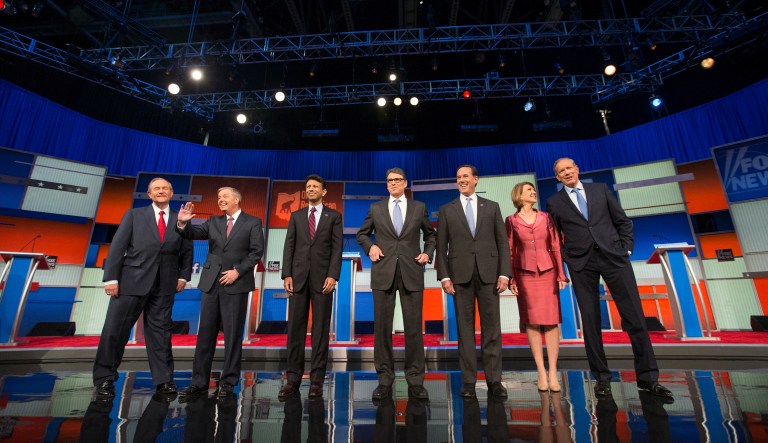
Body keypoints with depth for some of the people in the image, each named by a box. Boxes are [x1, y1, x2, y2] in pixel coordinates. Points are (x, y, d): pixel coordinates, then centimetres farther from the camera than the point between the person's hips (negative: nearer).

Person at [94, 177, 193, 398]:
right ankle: (104, 379, 23)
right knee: (114, 330, 5)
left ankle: (164, 380, 15)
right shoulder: (134, 215, 5)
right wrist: (111, 278, -7)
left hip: (164, 286, 1)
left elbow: (187, 252, 12)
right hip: (132, 281, -1)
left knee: (160, 332, 7)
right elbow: (117, 247, 0)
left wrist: (183, 276, 2)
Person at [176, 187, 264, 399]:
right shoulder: (213, 221, 13)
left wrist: (237, 271, -13)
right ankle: (199, 381, 22)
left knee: (233, 335, 3)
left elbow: (257, 251, -6)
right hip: (211, 282, 4)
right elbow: (195, 233, 0)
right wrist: (183, 223, -19)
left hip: (236, 284, -4)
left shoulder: (252, 222, 1)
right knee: (205, 333, 10)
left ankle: (228, 382, 15)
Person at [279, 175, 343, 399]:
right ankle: (293, 378, 15)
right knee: (295, 328, 4)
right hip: (298, 277, 3)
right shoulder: (296, 216, 14)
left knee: (321, 328, 2)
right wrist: (287, 275, -3)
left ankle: (317, 379, 12)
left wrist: (332, 276, -13)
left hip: (322, 277, -2)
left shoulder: (333, 216, 6)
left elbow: (337, 248, -2)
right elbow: (289, 246, 8)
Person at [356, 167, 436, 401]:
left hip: (412, 273, 0)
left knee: (414, 327, 2)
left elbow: (430, 234, 21)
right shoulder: (376, 208, 10)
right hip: (383, 273, 1)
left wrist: (428, 252, 5)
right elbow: (362, 234, 19)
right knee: (382, 327, 4)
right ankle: (385, 379, 17)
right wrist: (370, 246, 0)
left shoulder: (419, 207, 10)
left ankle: (415, 380, 16)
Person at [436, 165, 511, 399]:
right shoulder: (447, 210, 8)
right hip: (461, 274, 0)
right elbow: (441, 246, 4)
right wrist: (444, 276, -4)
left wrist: (504, 273, -3)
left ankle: (494, 379, 17)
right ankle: (468, 380, 14)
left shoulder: (492, 207, 10)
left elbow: (502, 242, 6)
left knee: (491, 326, 5)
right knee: (465, 327, 5)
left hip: (488, 273, 1)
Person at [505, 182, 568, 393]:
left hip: (547, 272, 2)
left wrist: (561, 274, 1)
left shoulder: (545, 218, 8)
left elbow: (556, 247, 7)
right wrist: (510, 279, -3)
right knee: (532, 322, 3)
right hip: (525, 275, -1)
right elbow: (509, 251, 2)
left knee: (551, 321, 1)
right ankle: (541, 372, 12)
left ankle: (553, 372, 11)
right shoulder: (511, 221, 3)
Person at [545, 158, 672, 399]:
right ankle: (602, 377, 15)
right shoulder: (554, 202, 7)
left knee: (634, 316, 1)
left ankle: (647, 377, 15)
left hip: (613, 257, 2)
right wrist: (565, 261, -1)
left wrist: (626, 248, 3)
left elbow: (623, 221, 13)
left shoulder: (600, 189, 11)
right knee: (590, 321, 2)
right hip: (580, 264, -1)